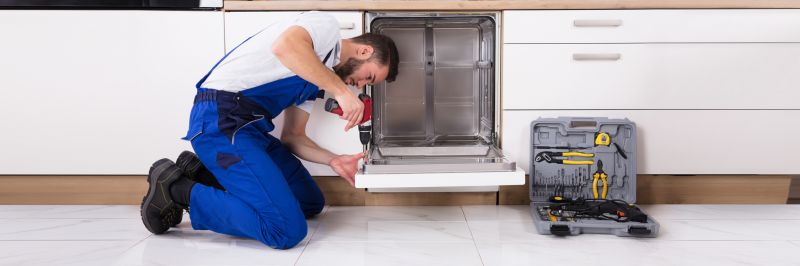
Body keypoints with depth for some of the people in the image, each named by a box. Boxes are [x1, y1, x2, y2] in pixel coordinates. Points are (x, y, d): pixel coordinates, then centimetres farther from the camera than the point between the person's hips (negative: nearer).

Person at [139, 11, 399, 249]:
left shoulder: (319, 76, 23)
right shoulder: (326, 25, -3)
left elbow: (292, 136, 20)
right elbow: (285, 46, -27)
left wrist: (333, 160, 5)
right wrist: (340, 90, -22)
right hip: (221, 120, -10)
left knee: (311, 202, 17)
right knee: (287, 230, -20)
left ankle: (203, 175, 14)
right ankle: (178, 189, -5)